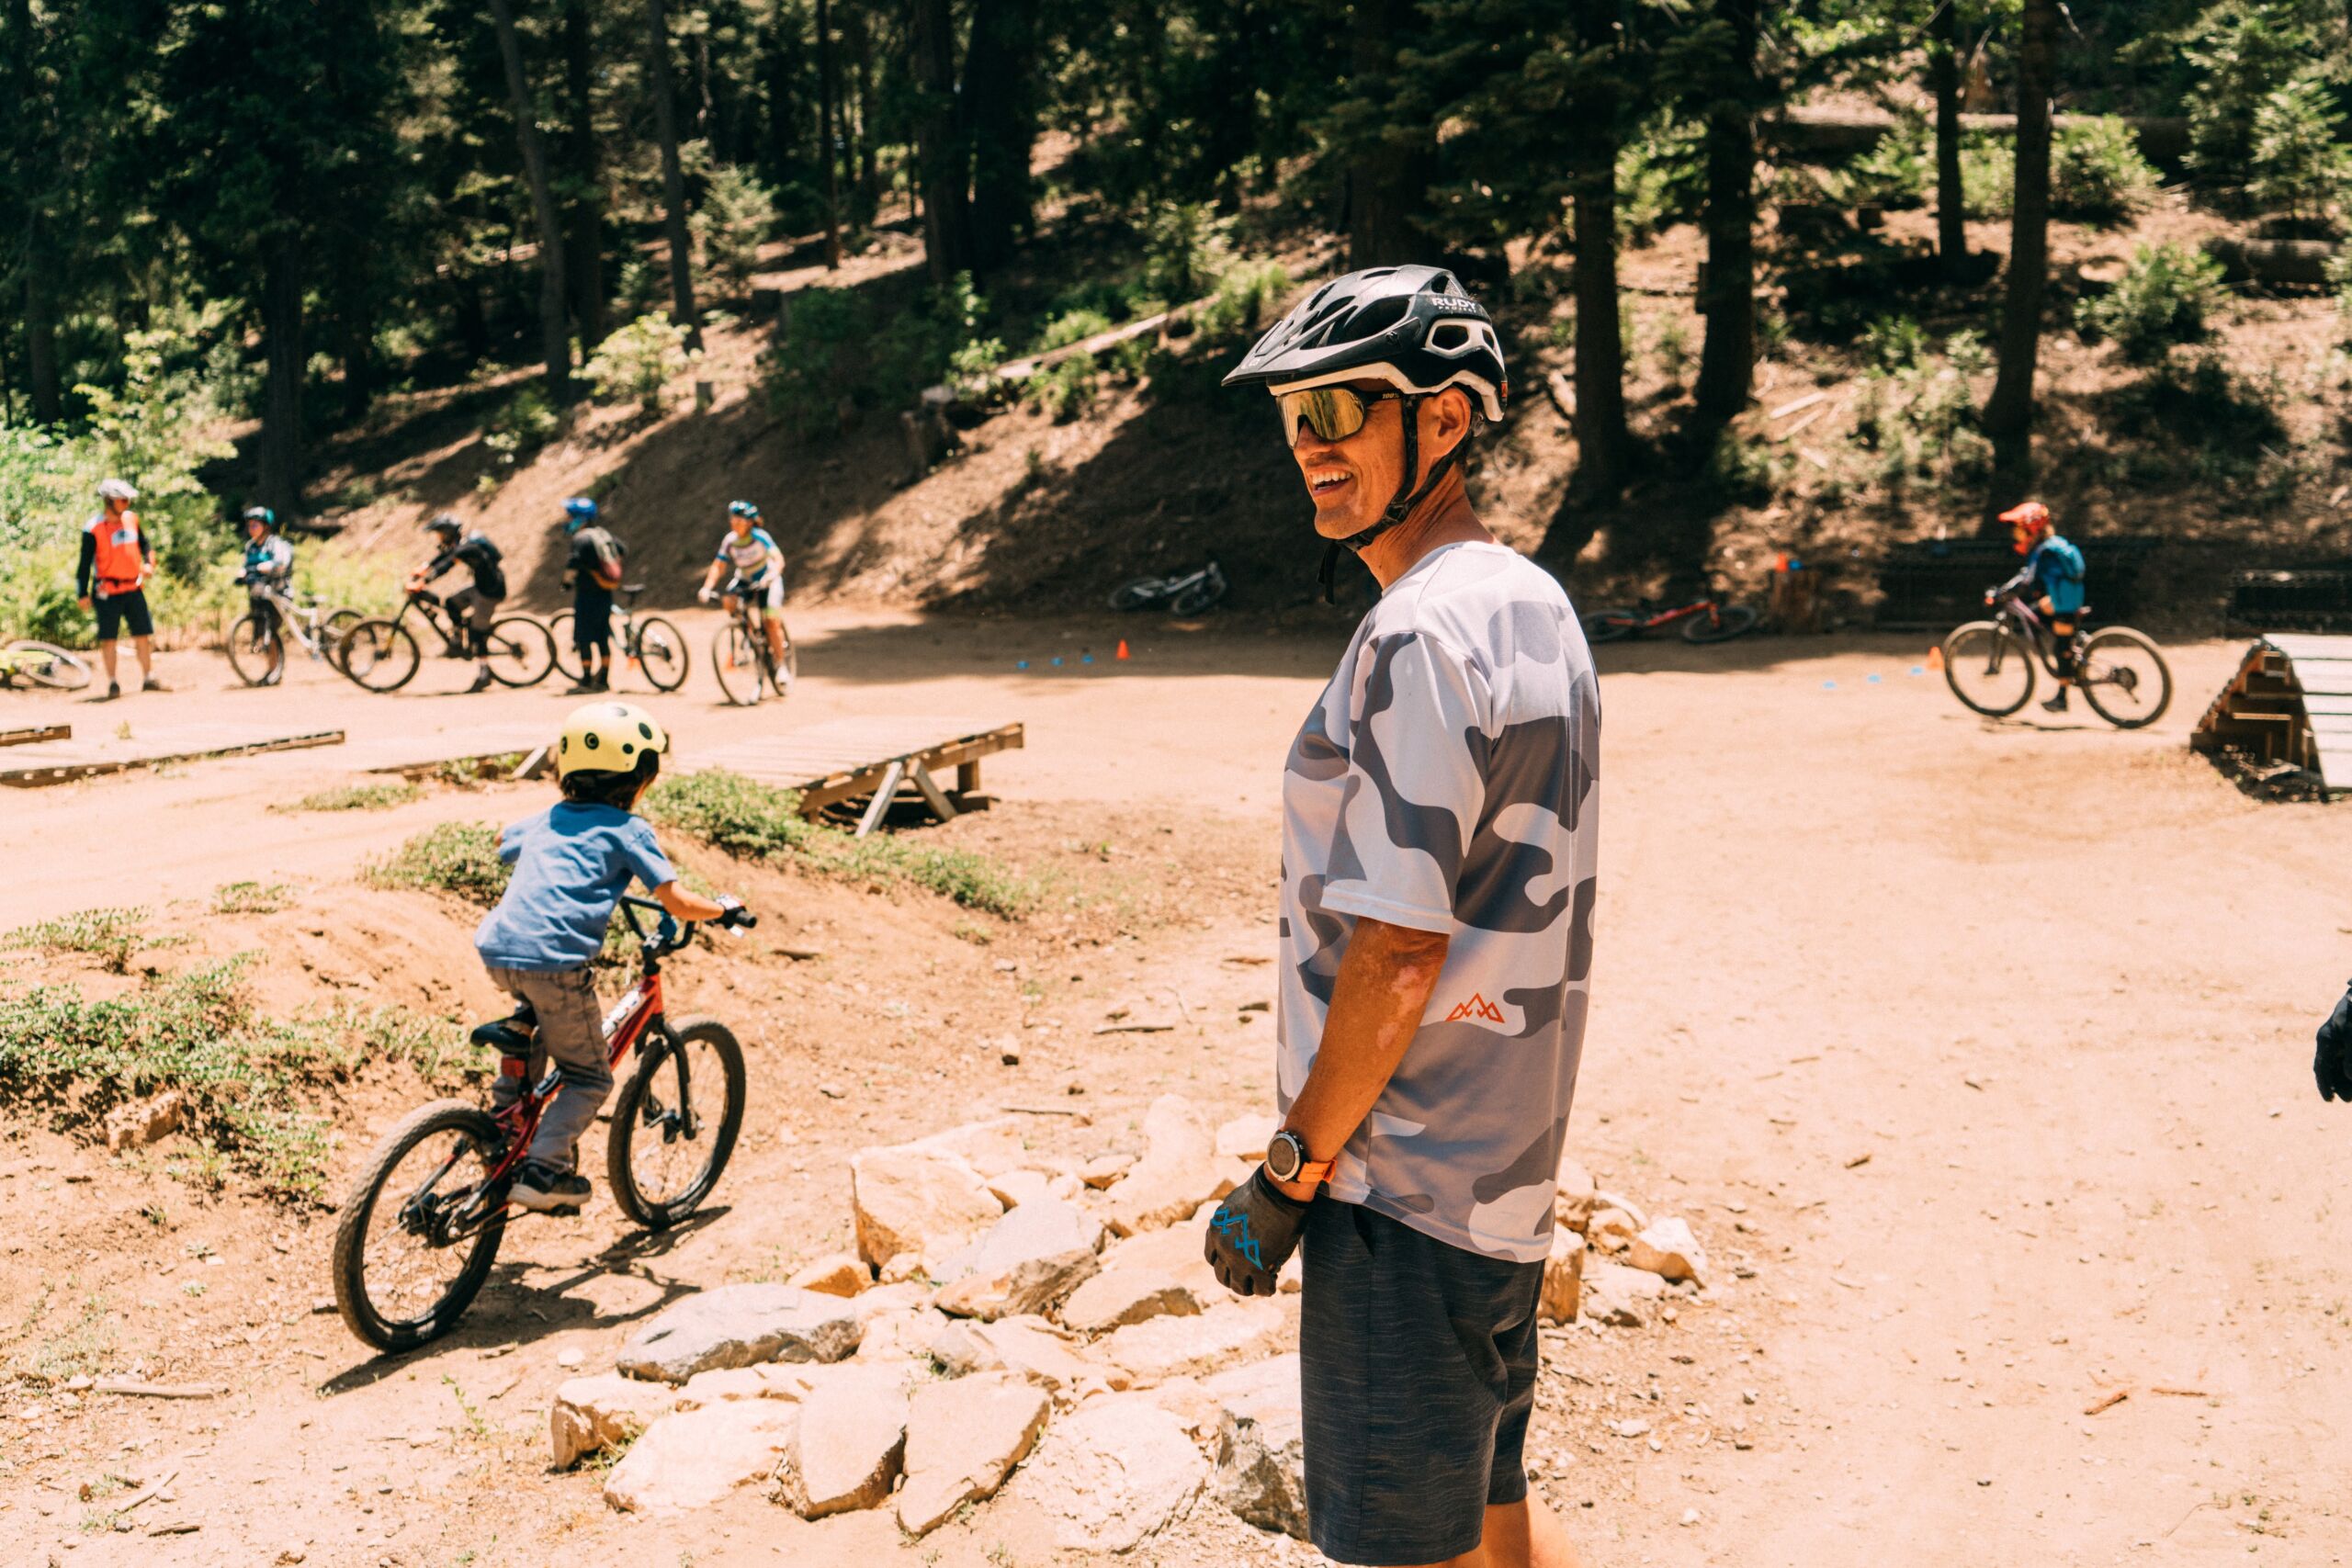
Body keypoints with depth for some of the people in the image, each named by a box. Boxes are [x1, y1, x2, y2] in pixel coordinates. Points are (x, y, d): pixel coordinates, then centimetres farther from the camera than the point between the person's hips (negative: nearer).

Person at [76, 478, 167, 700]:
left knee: (143, 634, 8)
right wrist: (83, 594, -7)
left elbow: (145, 543, 19)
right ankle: (113, 685, 9)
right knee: (108, 639, 1)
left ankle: (148, 679, 19)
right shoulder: (93, 529, -12)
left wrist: (149, 563, 0)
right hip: (107, 592, -5)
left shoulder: (132, 519, 4)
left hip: (133, 588, 5)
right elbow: (85, 563, -8)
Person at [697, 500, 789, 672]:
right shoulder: (730, 540, -13)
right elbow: (718, 566, -13)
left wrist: (771, 576, -52)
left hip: (767, 580, -4)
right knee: (729, 601, -27)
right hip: (744, 579, 4)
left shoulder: (760, 537, -24)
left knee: (772, 622, -15)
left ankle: (780, 665, -1)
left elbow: (779, 559, -33)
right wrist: (707, 588, -28)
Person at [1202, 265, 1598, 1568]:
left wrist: (1291, 1172, -12)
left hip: (1404, 1190, -10)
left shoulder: (1420, 634, -20)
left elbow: (1399, 950, -22)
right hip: (1504, 1169, 10)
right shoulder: (1534, 604, 11)